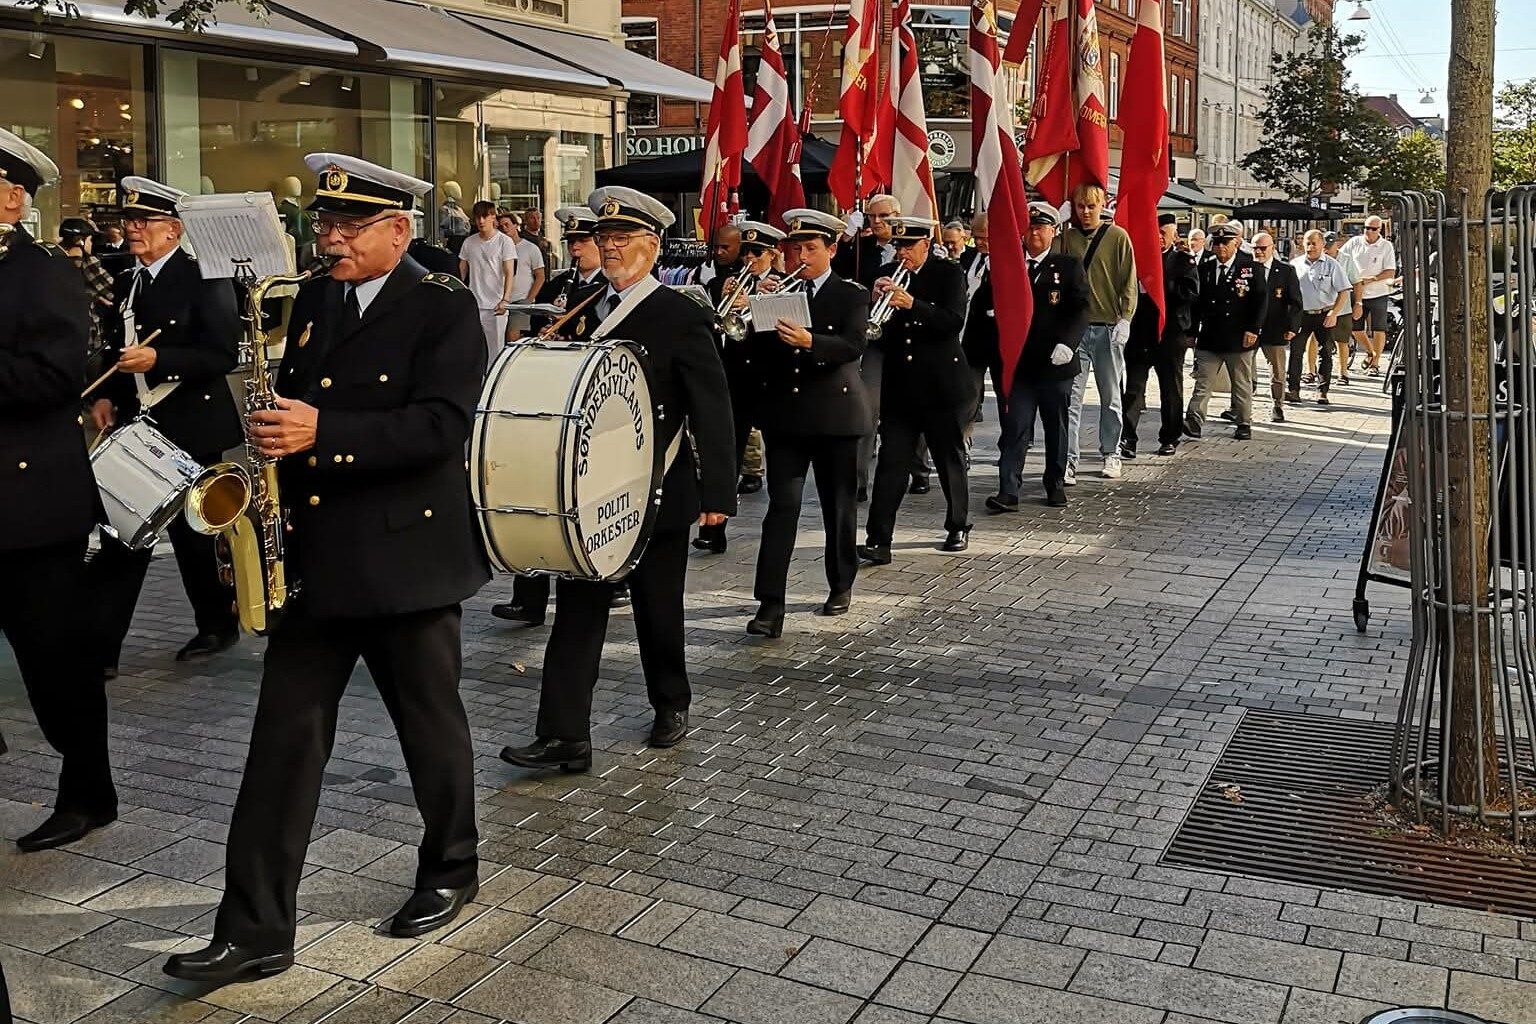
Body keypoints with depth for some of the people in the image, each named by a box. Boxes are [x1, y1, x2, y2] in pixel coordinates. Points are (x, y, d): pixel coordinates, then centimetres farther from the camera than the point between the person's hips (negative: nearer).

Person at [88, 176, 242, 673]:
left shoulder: (204, 278, -9)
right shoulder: (124, 283, 12)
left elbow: (224, 353, -17)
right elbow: (116, 351, 21)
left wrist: (158, 359, -26)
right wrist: (106, 397, 4)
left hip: (192, 429, -6)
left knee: (192, 530, 7)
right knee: (121, 533, 2)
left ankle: (218, 622, 28)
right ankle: (100, 646, 4)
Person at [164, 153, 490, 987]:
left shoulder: (444, 309, -9)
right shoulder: (310, 301, 11)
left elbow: (439, 425, -21)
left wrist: (322, 433, -29)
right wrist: (269, 435, 0)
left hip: (406, 553, -5)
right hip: (311, 553, 6)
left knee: (429, 723, 11)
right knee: (284, 738, 4)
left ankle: (450, 869, 33)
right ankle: (254, 928, 9)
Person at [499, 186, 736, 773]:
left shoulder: (682, 318, -8)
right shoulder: (583, 312, 9)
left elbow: (712, 410, -11)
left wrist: (718, 493, -15)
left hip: (657, 494, -4)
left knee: (658, 608, 10)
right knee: (576, 608, 1)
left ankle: (671, 705, 33)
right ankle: (564, 736, 2)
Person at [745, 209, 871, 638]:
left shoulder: (851, 295, 0)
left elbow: (853, 346, -18)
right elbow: (757, 352, 5)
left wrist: (809, 341, -34)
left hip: (834, 413, -1)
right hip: (784, 415, 2)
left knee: (838, 504, 11)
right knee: (782, 505, -6)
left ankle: (841, 584, 29)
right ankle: (770, 604, -10)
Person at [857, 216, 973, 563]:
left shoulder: (949, 273, -4)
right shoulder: (887, 274, 6)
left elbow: (954, 322, -17)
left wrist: (911, 304, -28)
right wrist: (875, 299, -17)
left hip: (942, 384, -2)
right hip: (899, 385, 2)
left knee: (951, 459, 11)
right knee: (891, 462, -5)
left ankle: (958, 527, 28)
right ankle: (878, 540, -7)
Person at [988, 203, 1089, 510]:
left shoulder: (1069, 266, 3)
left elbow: (1081, 309, -5)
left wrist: (1067, 343, -18)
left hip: (1055, 362, 0)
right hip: (1019, 362, 0)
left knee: (1056, 426, 11)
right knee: (1015, 427, -5)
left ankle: (1055, 484, 24)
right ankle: (1008, 491, -6)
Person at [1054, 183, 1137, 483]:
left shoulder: (1118, 237, 2)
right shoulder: (1066, 237, 8)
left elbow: (1129, 282, 1)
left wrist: (1125, 319, -6)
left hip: (1109, 327, -1)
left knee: (1110, 397, 9)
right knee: (1071, 396, -6)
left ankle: (1110, 454, 22)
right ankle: (1068, 461, -6)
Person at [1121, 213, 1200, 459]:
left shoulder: (1185, 260, 3)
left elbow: (1191, 292, -11)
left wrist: (1160, 284, -18)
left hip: (1170, 333, -1)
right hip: (1140, 331, 1)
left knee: (1171, 388, 10)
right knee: (1133, 386, -7)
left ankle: (1170, 438, 20)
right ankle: (1127, 439, -10)